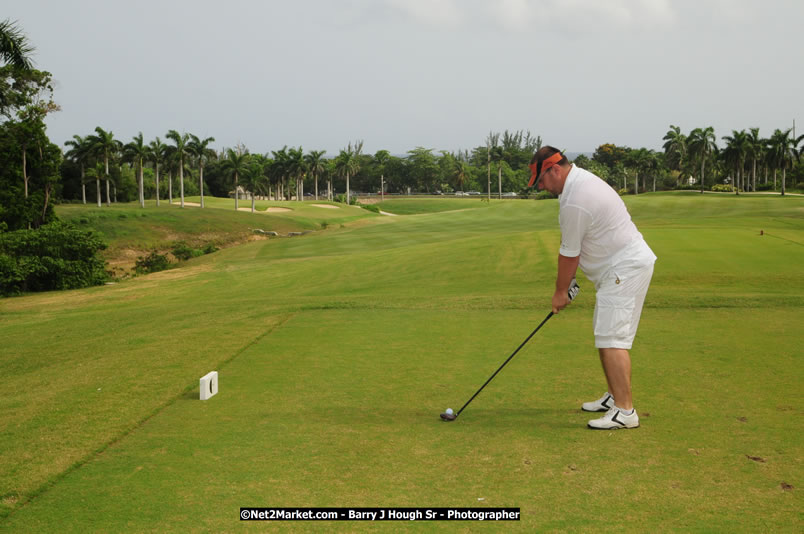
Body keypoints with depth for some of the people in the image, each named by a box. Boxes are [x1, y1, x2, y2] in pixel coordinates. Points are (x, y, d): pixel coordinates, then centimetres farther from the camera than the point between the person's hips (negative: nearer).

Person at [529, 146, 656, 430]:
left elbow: (569, 254, -12)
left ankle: (625, 411, -15)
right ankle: (615, 396, 26)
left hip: (626, 268, -11)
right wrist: (568, 280, 20)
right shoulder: (581, 178, 10)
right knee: (605, 335, 16)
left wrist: (560, 292, 1)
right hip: (622, 265, 11)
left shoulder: (574, 203, -23)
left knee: (611, 338, -15)